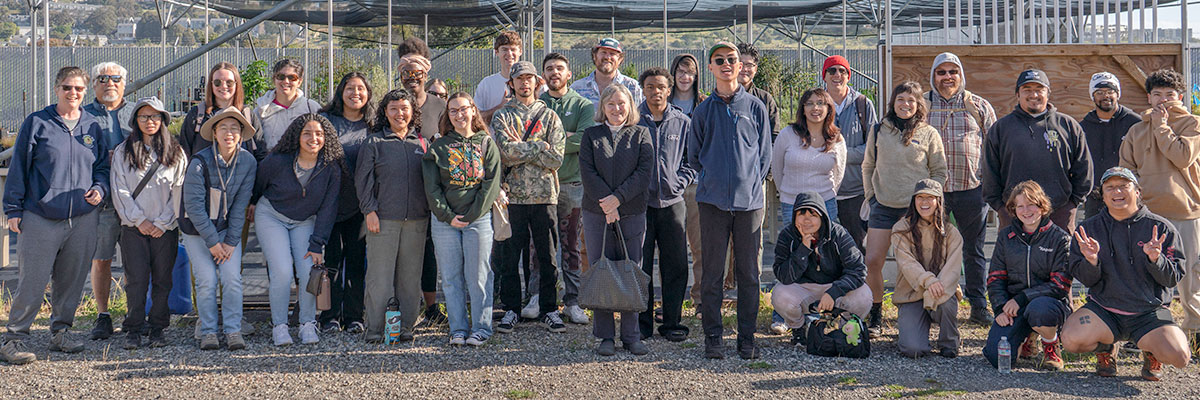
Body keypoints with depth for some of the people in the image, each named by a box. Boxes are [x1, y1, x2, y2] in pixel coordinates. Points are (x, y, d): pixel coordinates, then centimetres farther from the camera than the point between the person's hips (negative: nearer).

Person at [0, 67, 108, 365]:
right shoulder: (36, 123, 1)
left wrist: (100, 188, -1)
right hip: (41, 217, -4)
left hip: (83, 218, 4)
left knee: (72, 279, 8)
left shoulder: (92, 126, 11)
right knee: (32, 281, -5)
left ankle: (61, 331, 23)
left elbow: (103, 166, 20)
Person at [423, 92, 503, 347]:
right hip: (445, 220, 2)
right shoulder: (438, 147, 9)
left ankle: (481, 328, 7)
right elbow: (431, 186, 3)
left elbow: (491, 183, -2)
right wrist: (448, 216, -8)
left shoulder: (486, 144, 6)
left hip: (479, 218, -2)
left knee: (478, 276, -1)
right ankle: (458, 329, 10)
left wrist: (471, 215, -9)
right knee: (451, 277, 3)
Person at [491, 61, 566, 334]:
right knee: (509, 257, 3)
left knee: (547, 257, 4)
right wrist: (539, 146, -10)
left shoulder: (549, 116, 9)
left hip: (544, 196, 1)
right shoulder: (502, 117, 7)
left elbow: (556, 159, -3)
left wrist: (521, 149, -7)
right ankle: (511, 309, 13)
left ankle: (549, 310, 13)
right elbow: (506, 152, -11)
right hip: (512, 196, -1)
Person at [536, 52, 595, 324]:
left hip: (572, 182, -1)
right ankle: (537, 295, 5)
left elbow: (585, 138, -10)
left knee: (571, 245, 4)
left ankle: (572, 301, 8)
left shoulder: (583, 105, 6)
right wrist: (564, 137, -10)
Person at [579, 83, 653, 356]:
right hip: (596, 213, 0)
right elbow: (587, 172, -2)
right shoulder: (591, 135, 9)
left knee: (631, 273, 0)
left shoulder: (641, 134, 8)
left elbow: (644, 172, -4)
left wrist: (618, 198, -14)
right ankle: (605, 336, 8)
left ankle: (631, 336, 7)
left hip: (632, 213, 0)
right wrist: (606, 203, -14)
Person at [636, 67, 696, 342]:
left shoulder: (683, 123, 8)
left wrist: (678, 182, -2)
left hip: (672, 203, 1)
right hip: (639, 203, -1)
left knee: (676, 266, 2)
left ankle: (672, 323, 12)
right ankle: (642, 325, 9)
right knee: (640, 266, 1)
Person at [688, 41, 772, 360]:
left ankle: (746, 338, 9)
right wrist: (712, 181, 6)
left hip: (750, 200, 0)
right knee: (712, 272, 2)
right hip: (713, 201, 0)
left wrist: (750, 183, 2)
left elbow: (765, 155, 10)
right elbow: (694, 157, 15)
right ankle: (713, 337, 9)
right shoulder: (703, 111, 9)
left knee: (749, 272, 2)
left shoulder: (755, 107, 8)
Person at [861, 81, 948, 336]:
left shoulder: (928, 134, 3)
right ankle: (875, 315, 9)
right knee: (872, 263, -5)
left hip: (915, 209, -2)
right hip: (884, 208, 2)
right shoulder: (879, 132, 8)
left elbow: (939, 172, 8)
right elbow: (868, 166, 18)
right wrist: (871, 195, 10)